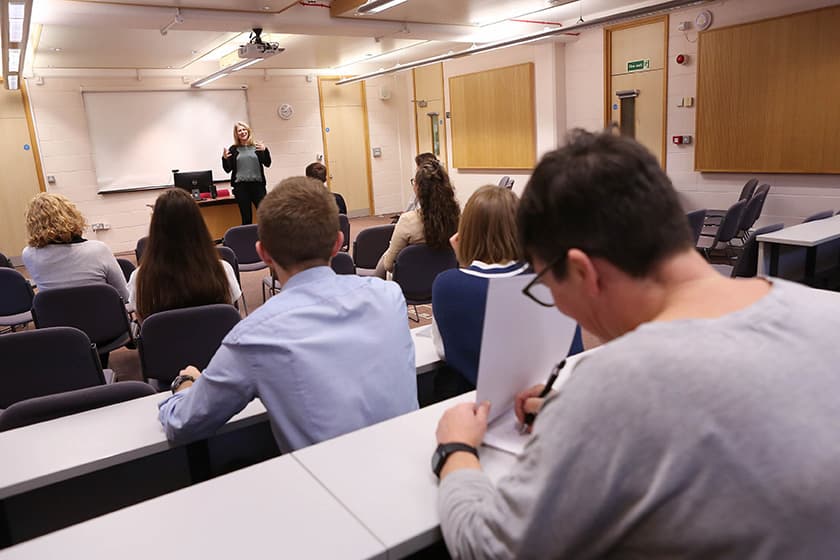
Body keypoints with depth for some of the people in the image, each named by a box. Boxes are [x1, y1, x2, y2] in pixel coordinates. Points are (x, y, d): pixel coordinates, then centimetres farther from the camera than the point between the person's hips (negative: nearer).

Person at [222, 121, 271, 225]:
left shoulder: (258, 146, 8)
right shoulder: (233, 149, 9)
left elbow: (267, 164, 1)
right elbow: (228, 169, 7)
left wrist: (265, 150, -14)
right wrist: (224, 158, -11)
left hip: (257, 184, 0)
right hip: (241, 186, 0)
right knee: (246, 218, 2)